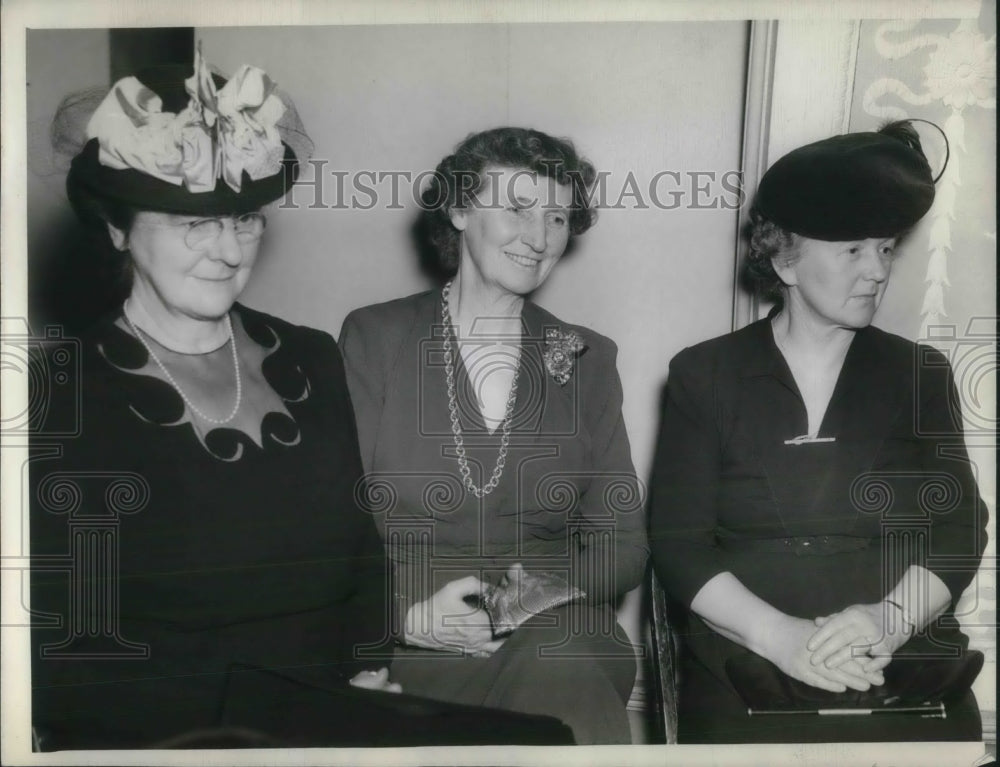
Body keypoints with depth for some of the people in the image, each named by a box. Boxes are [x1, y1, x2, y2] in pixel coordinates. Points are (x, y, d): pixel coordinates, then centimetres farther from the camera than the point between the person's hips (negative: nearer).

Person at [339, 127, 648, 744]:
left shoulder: (586, 360, 10)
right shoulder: (374, 339, 3)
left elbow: (623, 542, 9)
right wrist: (407, 613, -18)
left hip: (557, 634, 2)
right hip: (409, 648, -2)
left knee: (568, 680, -33)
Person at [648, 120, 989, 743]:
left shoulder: (921, 373, 11)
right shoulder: (704, 375, 4)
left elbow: (959, 528, 4)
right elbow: (678, 542, -2)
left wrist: (889, 617, -14)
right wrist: (779, 635, -16)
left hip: (907, 668, 2)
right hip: (746, 666, -1)